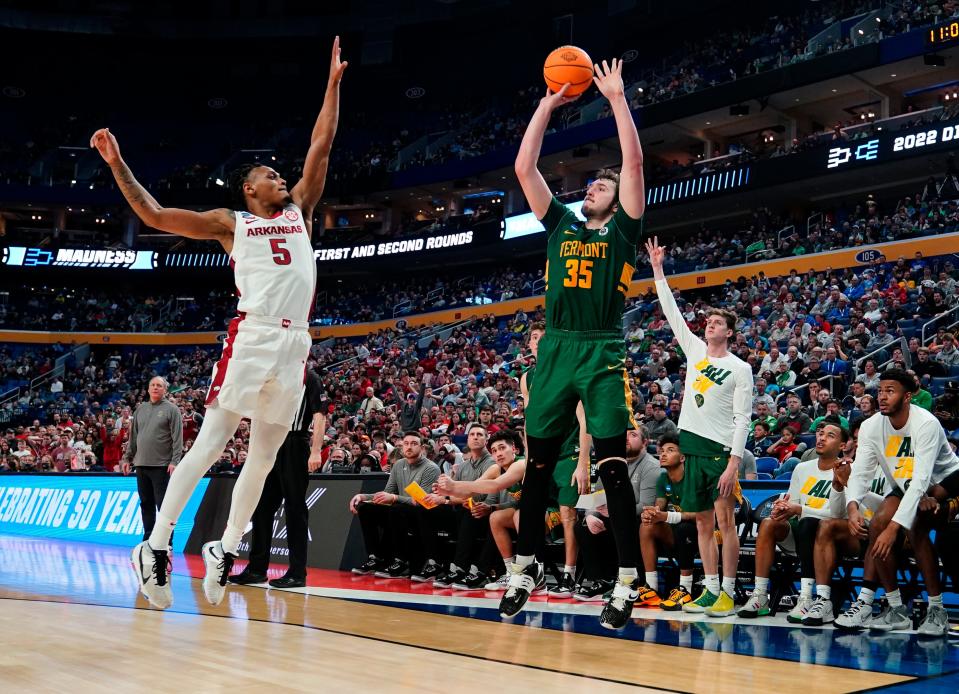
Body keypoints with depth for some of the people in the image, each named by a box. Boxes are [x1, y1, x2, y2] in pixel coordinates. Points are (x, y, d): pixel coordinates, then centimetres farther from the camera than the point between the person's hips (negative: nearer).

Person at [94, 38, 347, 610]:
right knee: (211, 443, -7)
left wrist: (333, 82, 18)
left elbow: (322, 145, 20)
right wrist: (117, 165, -1)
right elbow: (155, 215, 7)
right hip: (251, 337, -4)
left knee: (265, 456, 7)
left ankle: (226, 550, 18)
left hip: (295, 344, 4)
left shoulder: (299, 209, 21)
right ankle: (156, 546, -1)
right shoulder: (231, 223, 11)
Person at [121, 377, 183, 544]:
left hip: (162, 466, -6)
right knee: (146, 504, 11)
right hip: (141, 465, 6)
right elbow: (133, 436, 19)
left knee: (163, 505, -5)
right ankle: (148, 540, 18)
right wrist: (127, 458, 13)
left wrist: (174, 461, -15)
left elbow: (177, 438, -8)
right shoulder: (141, 409, 15)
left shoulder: (171, 409, -2)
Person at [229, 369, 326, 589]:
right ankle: (257, 569, 18)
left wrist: (316, 451, -21)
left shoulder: (310, 378, -4)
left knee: (295, 510, -4)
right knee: (262, 507, 9)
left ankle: (297, 573, 0)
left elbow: (319, 416, -13)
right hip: (272, 445, 8)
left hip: (295, 447, -8)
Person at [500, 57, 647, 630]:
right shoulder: (560, 223, 18)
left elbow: (634, 162, -1)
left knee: (614, 470, -5)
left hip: (604, 356, -4)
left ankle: (628, 581, 1)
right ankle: (526, 567, 20)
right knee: (539, 466, 7)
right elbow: (525, 167, 13)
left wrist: (617, 98, 2)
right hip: (556, 351, 4)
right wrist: (548, 105, 13)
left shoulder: (624, 229, 9)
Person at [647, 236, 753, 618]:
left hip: (721, 449, -5)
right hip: (692, 445, 6)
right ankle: (710, 590, 13)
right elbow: (672, 312, 11)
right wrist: (658, 270, 8)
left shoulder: (740, 368, -2)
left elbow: (743, 419, -7)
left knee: (724, 520, -5)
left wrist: (734, 462, -15)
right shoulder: (694, 350, 12)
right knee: (703, 522, 8)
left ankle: (728, 592, -1)